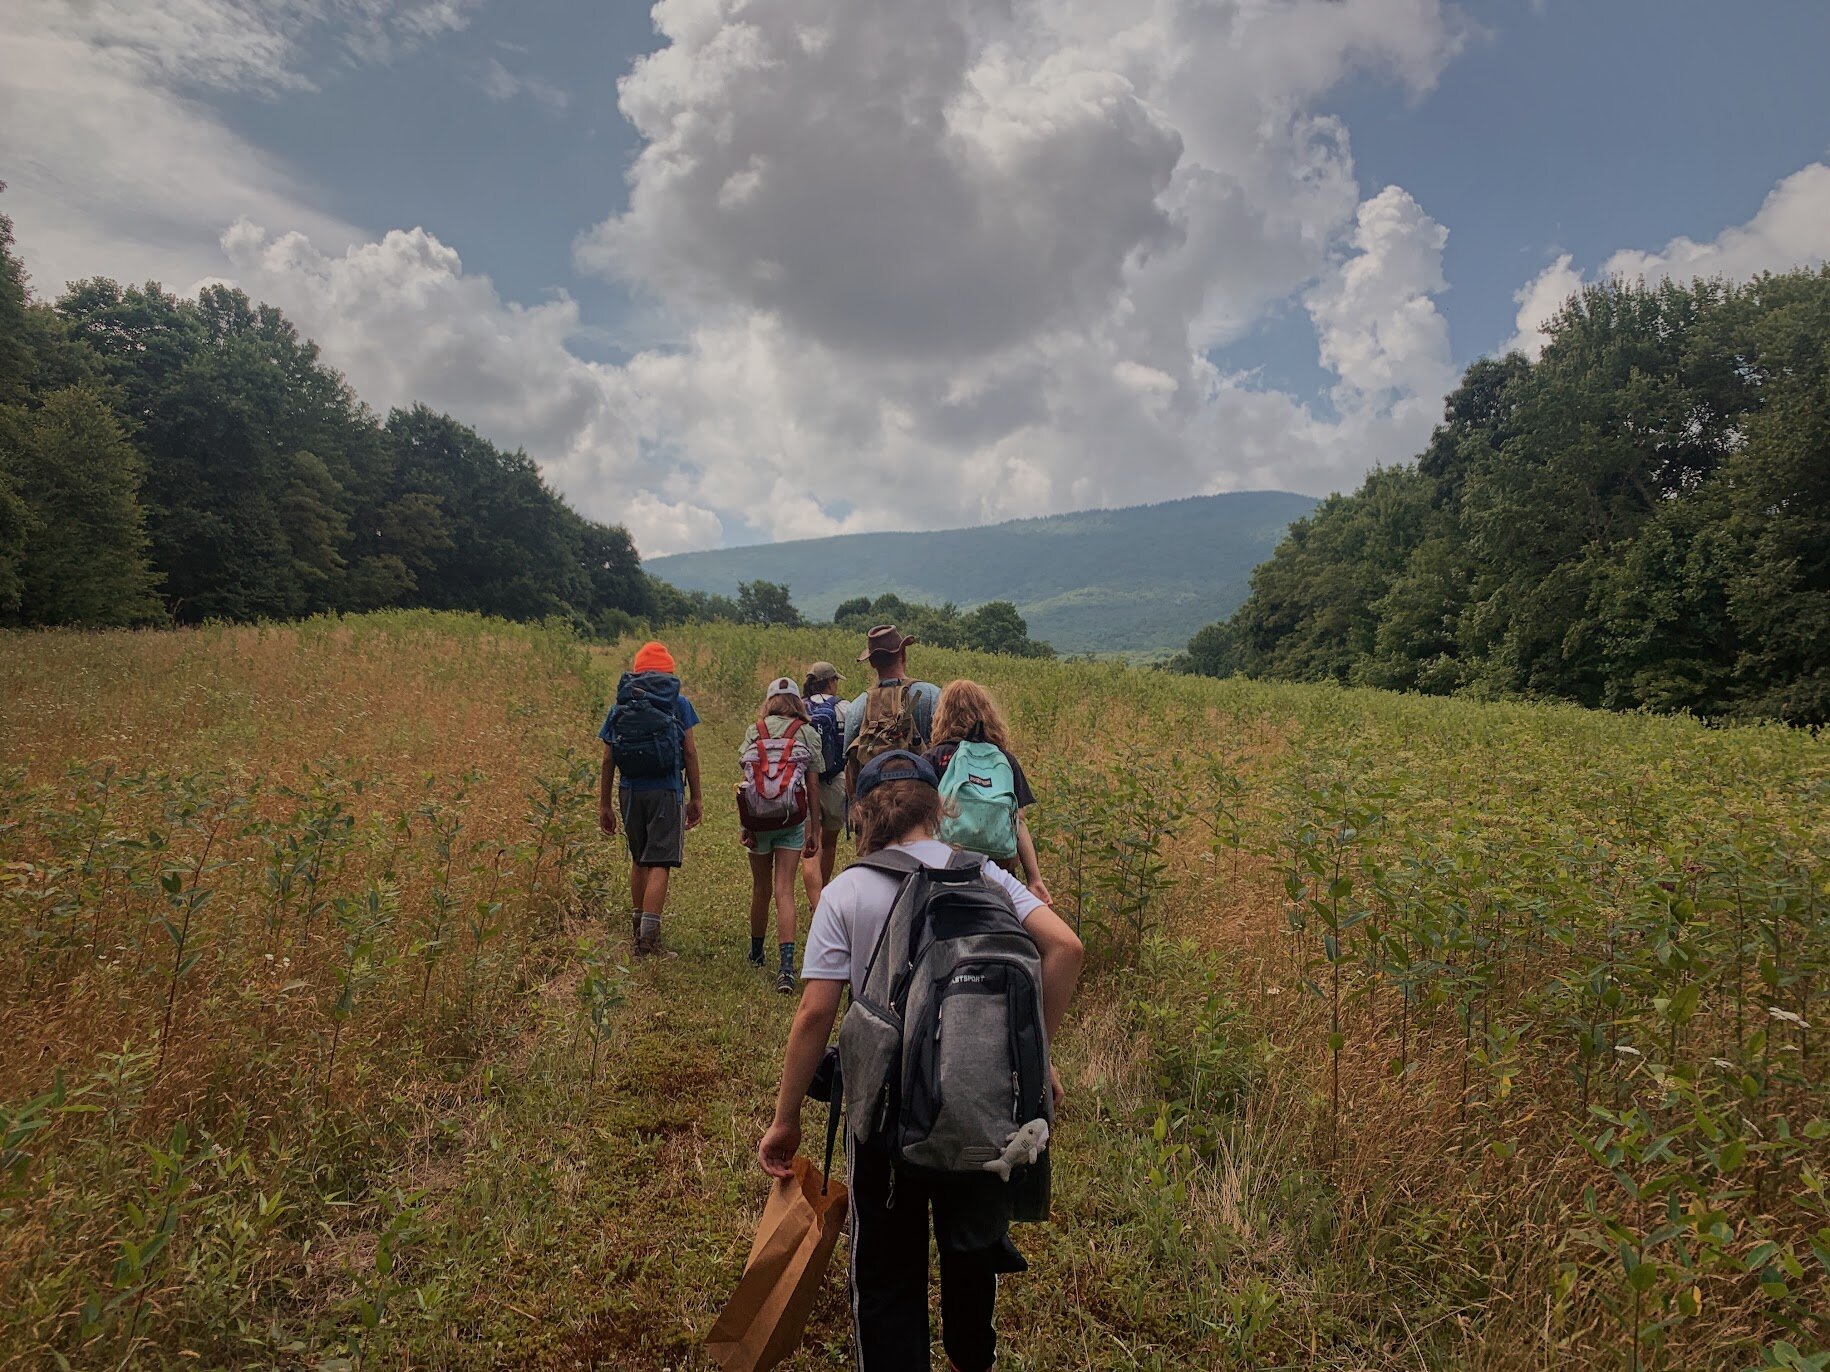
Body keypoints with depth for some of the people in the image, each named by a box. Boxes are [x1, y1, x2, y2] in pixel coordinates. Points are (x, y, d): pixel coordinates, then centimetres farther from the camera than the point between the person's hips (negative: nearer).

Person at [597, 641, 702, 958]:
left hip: (629, 792, 4)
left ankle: (638, 929, 29)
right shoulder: (678, 704, 1)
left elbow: (608, 759, 7)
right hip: (665, 791, -4)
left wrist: (604, 805, 13)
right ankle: (648, 940, -9)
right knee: (659, 863, -4)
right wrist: (695, 798, 5)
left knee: (639, 860, 20)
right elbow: (689, 752, -1)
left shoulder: (619, 706, 9)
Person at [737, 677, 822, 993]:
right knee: (784, 891, -2)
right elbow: (813, 786, 0)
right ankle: (786, 965, -14)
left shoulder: (754, 731, 5)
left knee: (761, 888, 18)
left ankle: (756, 952, 36)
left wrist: (746, 826, 0)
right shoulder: (807, 733, 2)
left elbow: (745, 781, -2)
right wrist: (814, 832, 5)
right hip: (792, 820, -1)